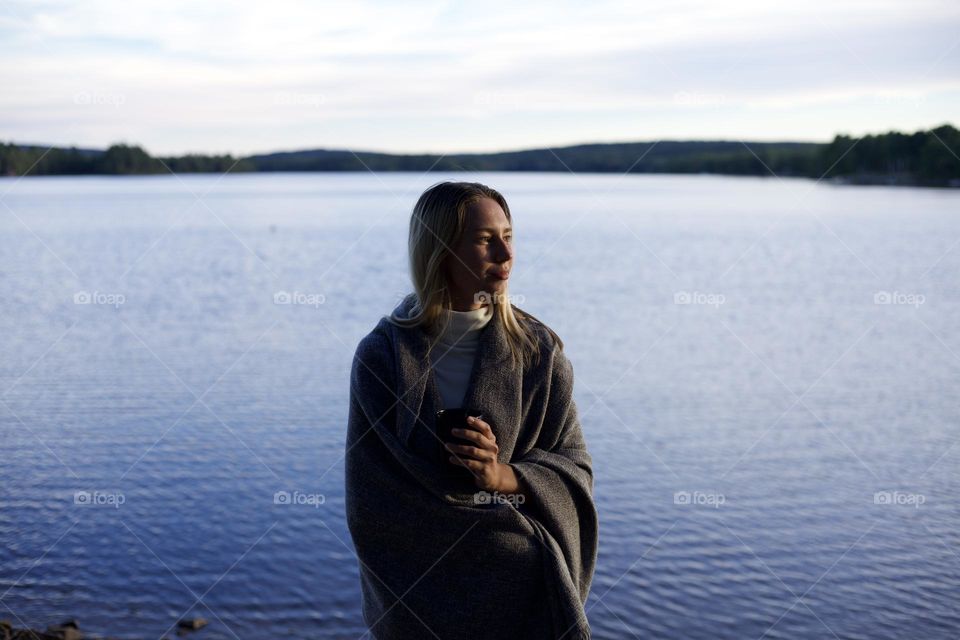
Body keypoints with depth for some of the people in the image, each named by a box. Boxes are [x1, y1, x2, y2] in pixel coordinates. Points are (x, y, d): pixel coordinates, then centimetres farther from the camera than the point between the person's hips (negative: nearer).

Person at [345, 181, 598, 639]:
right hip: (419, 596, -2)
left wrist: (505, 477, -24)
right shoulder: (382, 356, -11)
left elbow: (573, 468, -3)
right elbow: (372, 499, -12)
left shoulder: (540, 351, -5)